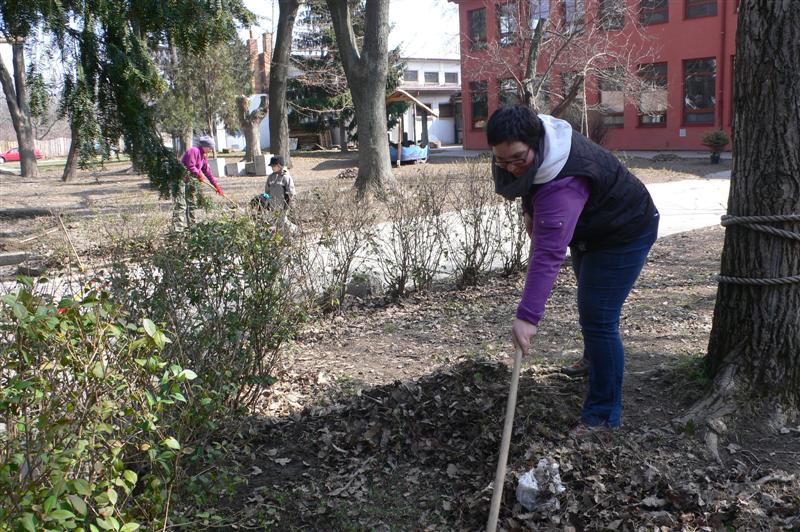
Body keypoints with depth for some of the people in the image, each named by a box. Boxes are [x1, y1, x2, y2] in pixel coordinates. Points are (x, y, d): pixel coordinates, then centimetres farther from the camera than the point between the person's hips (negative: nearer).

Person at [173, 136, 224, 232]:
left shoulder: (204, 156, 14)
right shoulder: (194, 151, -16)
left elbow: (208, 171, 16)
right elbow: (190, 167, -23)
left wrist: (216, 185, 12)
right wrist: (199, 175, -7)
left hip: (189, 180, 10)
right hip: (180, 179, -10)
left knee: (191, 204, 15)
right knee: (181, 204, -16)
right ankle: (178, 229, -21)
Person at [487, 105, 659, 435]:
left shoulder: (563, 184, -44)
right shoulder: (534, 142, -17)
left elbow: (548, 254, -51)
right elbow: (531, 181, 9)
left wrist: (528, 316, -54)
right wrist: (531, 212, 0)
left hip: (624, 233, -10)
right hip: (587, 227, 10)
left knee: (598, 319, -15)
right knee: (590, 303, 28)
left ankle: (603, 415, -3)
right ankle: (594, 359, 55)